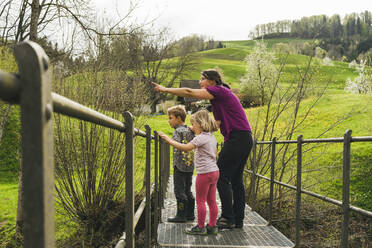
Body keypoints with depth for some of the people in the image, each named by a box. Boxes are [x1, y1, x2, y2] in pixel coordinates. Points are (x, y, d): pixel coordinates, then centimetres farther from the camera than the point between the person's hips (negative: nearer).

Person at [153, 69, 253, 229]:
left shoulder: (219, 90, -7)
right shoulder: (220, 96, 21)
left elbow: (189, 93, -12)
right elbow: (217, 123, 24)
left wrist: (165, 89, -5)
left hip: (237, 139, -10)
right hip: (244, 139, 10)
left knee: (221, 177, -6)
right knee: (236, 179, 11)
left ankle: (228, 218, -4)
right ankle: (238, 219, 15)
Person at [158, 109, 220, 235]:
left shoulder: (201, 138, -16)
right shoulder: (212, 137, 12)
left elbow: (186, 147, -26)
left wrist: (169, 140, -23)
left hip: (205, 173, -9)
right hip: (214, 171, 9)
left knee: (200, 201, 1)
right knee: (211, 201, 13)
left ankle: (200, 227, 8)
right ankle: (212, 226, 18)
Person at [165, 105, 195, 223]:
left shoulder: (178, 131, -10)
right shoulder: (190, 130, 14)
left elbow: (177, 144, -28)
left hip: (180, 166, -8)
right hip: (190, 165, 8)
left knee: (179, 191, -1)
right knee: (187, 190, 14)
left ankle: (181, 215, 2)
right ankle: (190, 214, 19)